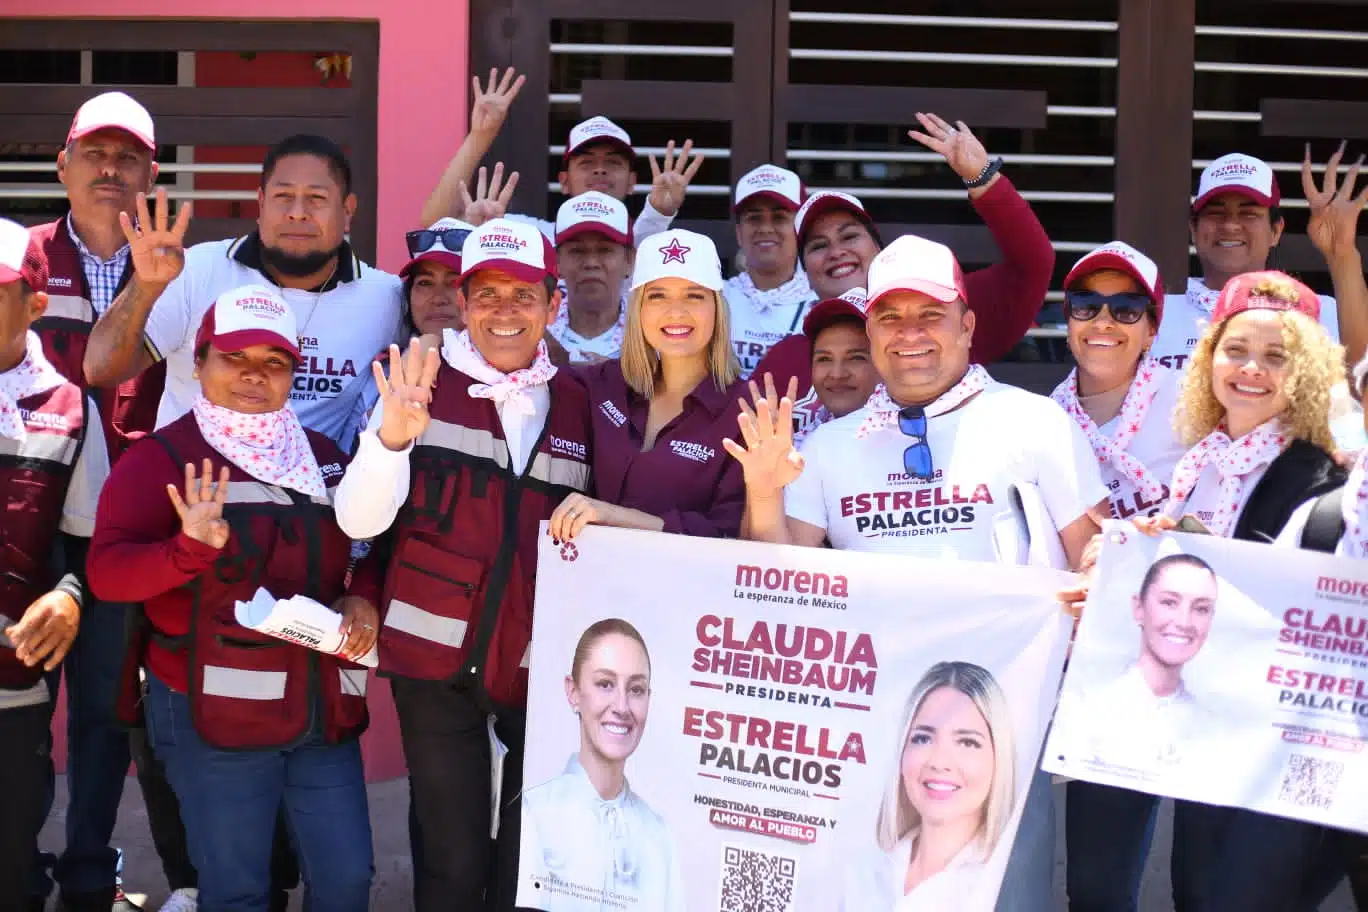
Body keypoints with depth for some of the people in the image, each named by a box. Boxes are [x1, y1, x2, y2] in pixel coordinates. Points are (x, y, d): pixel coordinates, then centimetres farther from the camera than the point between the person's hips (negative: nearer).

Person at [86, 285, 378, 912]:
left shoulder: (323, 457, 12)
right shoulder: (162, 457, -6)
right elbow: (107, 571, -17)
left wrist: (364, 598, 0)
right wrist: (193, 547, -35)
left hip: (326, 711, 5)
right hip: (215, 714, -5)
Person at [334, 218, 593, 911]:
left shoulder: (578, 404, 4)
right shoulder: (421, 386, -3)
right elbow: (358, 520, -13)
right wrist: (393, 436, -30)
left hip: (543, 666, 2)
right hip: (436, 658, -2)